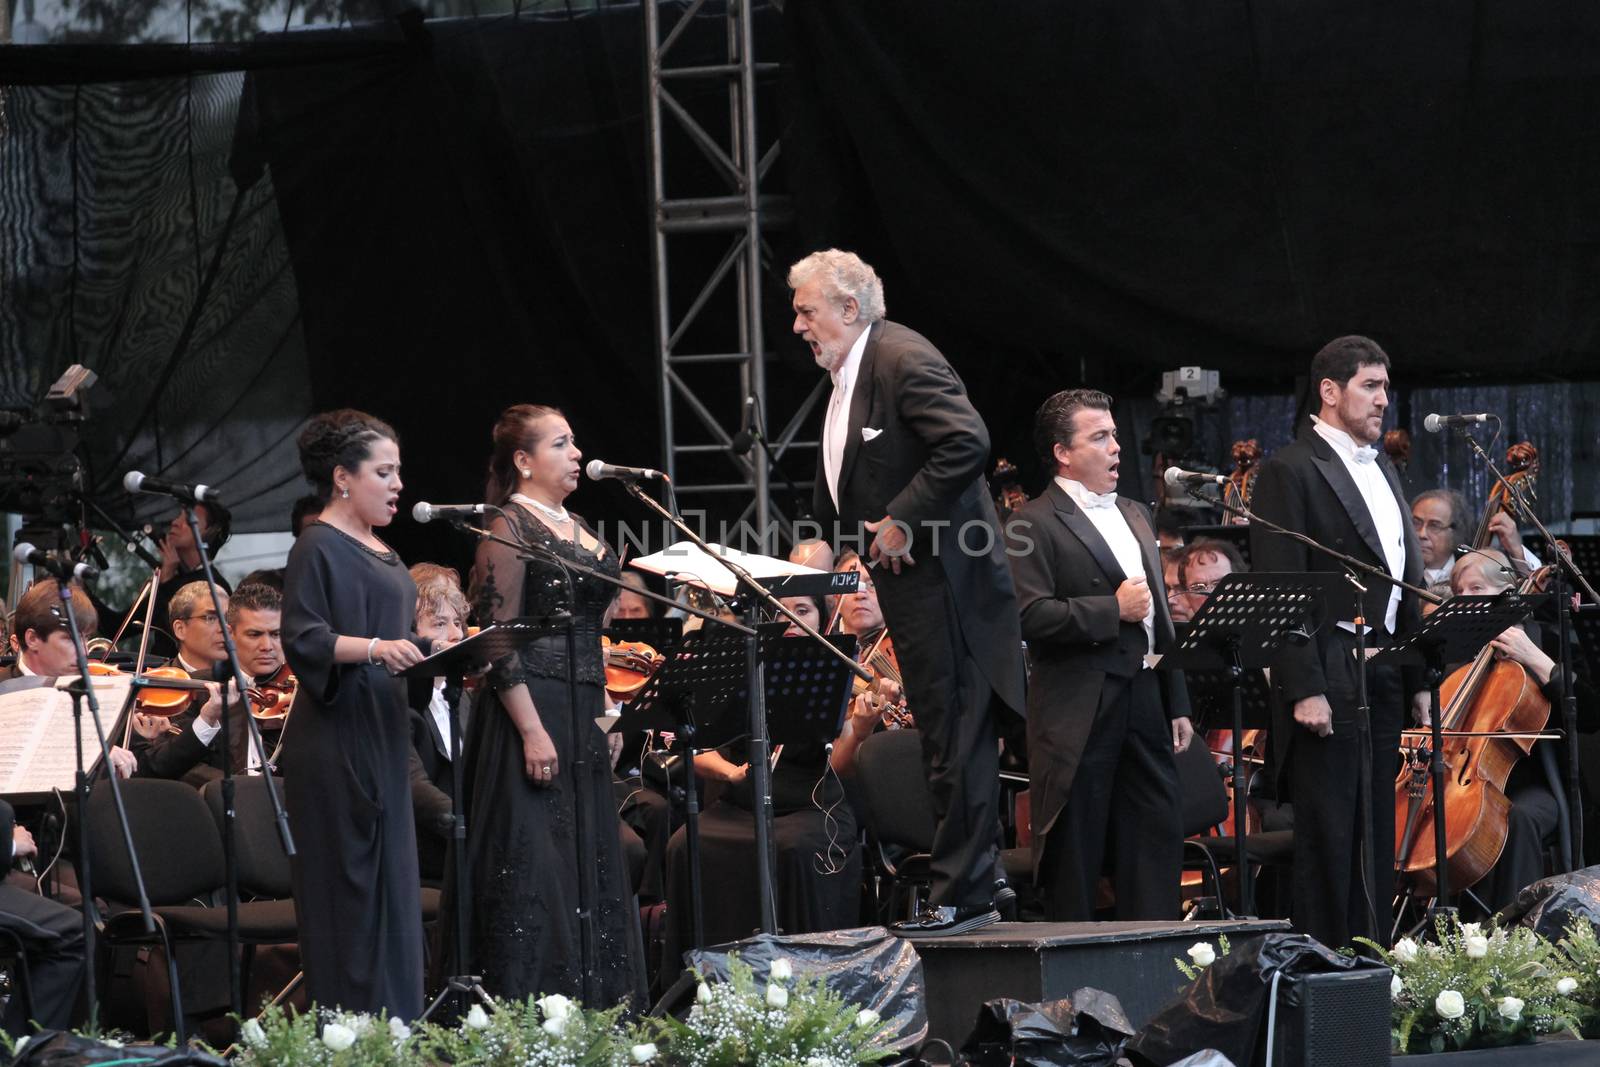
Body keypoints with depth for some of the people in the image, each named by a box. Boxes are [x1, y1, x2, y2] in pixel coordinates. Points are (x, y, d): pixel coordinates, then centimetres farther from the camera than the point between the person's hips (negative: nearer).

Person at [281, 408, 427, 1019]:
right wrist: (374, 648, -30)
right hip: (338, 745, -9)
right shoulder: (319, 548, -8)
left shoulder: (379, 551, 19)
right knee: (348, 892, -9)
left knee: (390, 889, 8)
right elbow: (302, 638, -18)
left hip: (381, 745, 9)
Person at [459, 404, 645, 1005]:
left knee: (591, 860, 9)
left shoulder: (573, 525, 17)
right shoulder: (510, 527, -10)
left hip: (581, 716, 9)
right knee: (535, 865, -9)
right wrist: (532, 730, -22)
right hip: (534, 708, -9)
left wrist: (605, 709, 18)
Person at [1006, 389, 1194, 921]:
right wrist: (1112, 610, -16)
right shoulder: (1034, 526, -6)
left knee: (1157, 840, 5)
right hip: (1080, 713, -7)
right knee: (1075, 857, -3)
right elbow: (1031, 617, -18)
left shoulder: (1134, 517, 20)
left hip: (1144, 703, 7)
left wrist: (1177, 704, 19)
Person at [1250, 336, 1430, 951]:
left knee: (1375, 838, 9)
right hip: (1327, 680, -8)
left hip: (1384, 685, 8)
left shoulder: (1382, 471, 19)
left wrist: (1419, 680, 15)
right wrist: (1304, 688, -19)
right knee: (1328, 838, -6)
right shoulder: (1290, 472, -7)